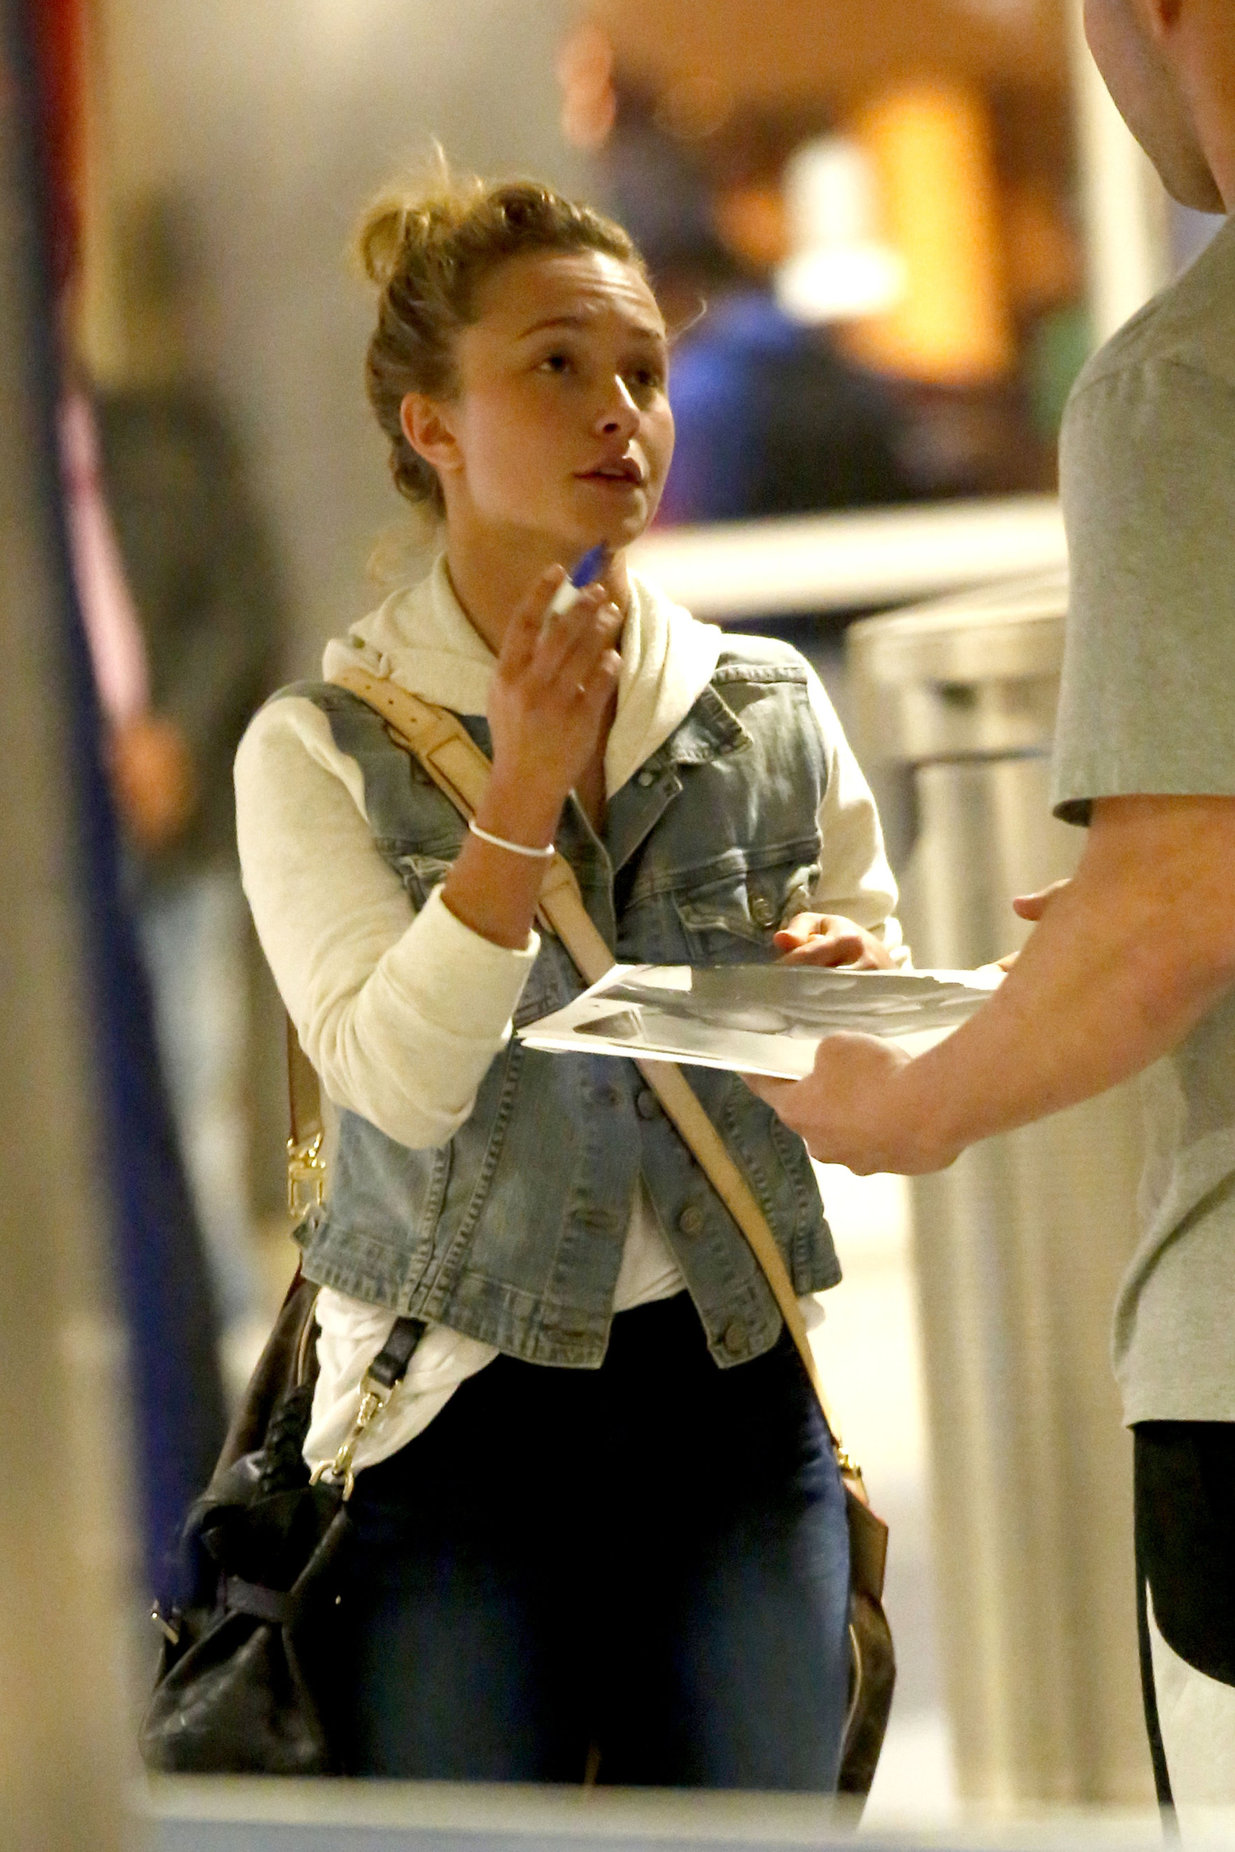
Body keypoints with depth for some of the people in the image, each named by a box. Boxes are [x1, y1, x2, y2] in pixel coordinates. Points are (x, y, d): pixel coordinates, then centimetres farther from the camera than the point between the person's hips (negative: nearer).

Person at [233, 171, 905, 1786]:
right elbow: (398, 1083, -14)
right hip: (459, 1420, -3)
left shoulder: (771, 711, 7)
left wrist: (855, 988, -11)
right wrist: (520, 798, -20)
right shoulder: (326, 749, -2)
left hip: (737, 1402, 3)